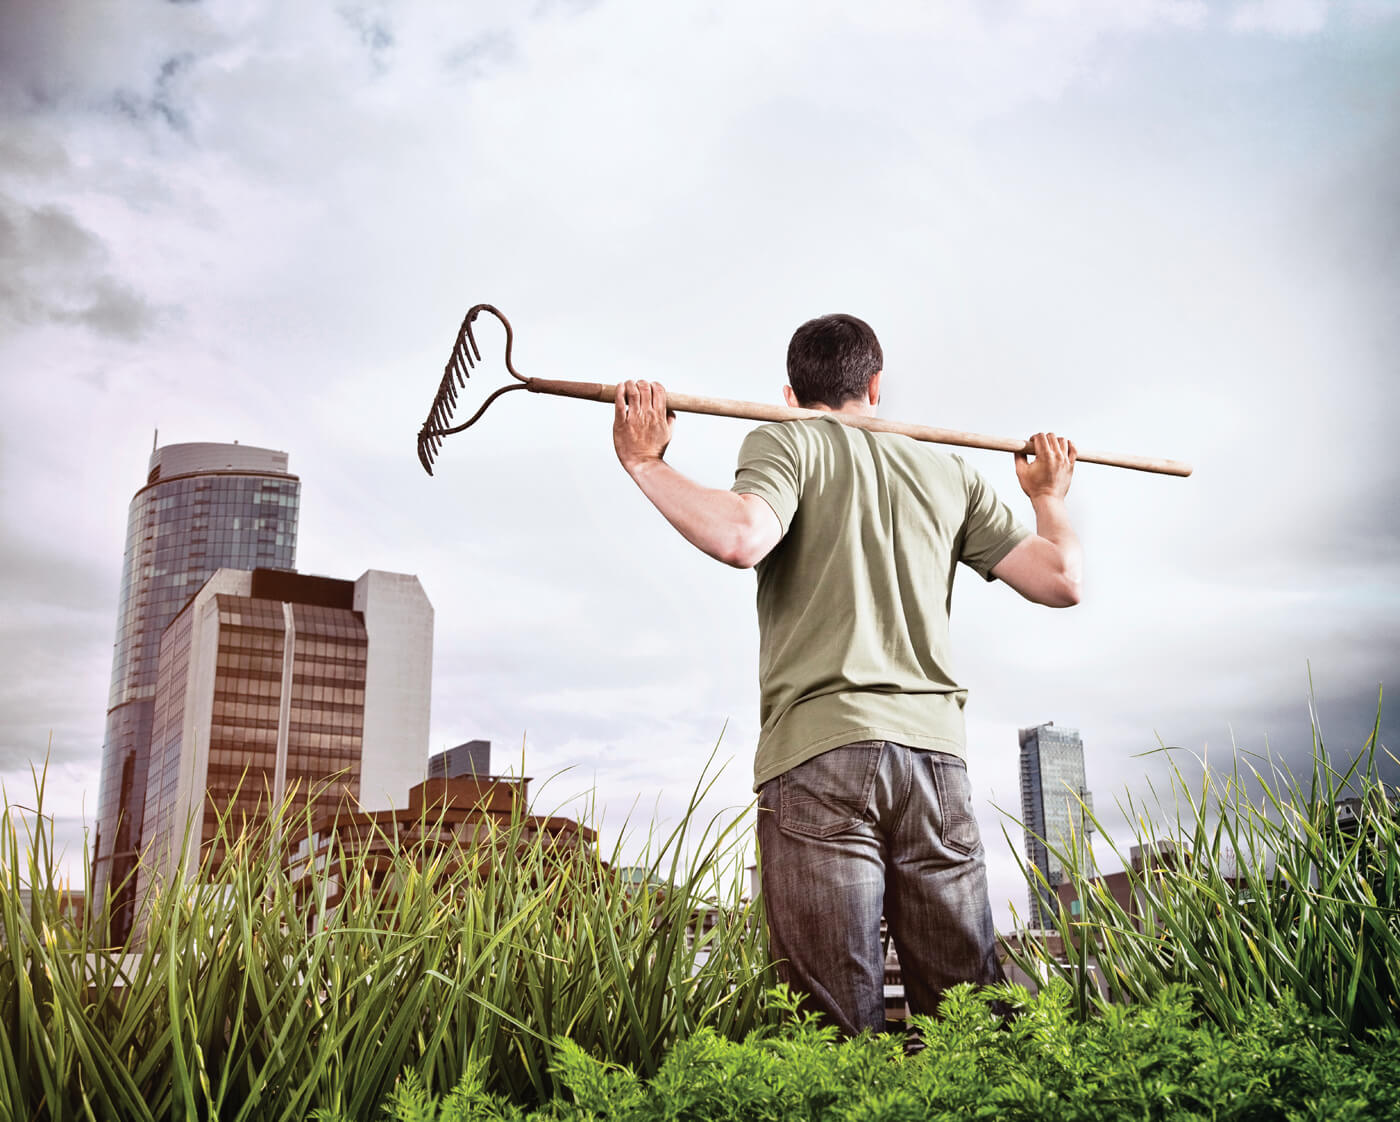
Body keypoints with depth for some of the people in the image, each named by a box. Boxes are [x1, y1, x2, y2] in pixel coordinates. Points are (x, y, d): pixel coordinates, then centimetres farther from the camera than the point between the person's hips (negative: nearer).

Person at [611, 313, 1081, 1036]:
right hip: (937, 752, 4)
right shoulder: (948, 473, 20)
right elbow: (1060, 580, 17)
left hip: (822, 748, -4)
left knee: (841, 1024, -7)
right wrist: (1049, 496, 36)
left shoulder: (784, 442, 6)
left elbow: (742, 538, -15)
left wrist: (645, 463, -1)